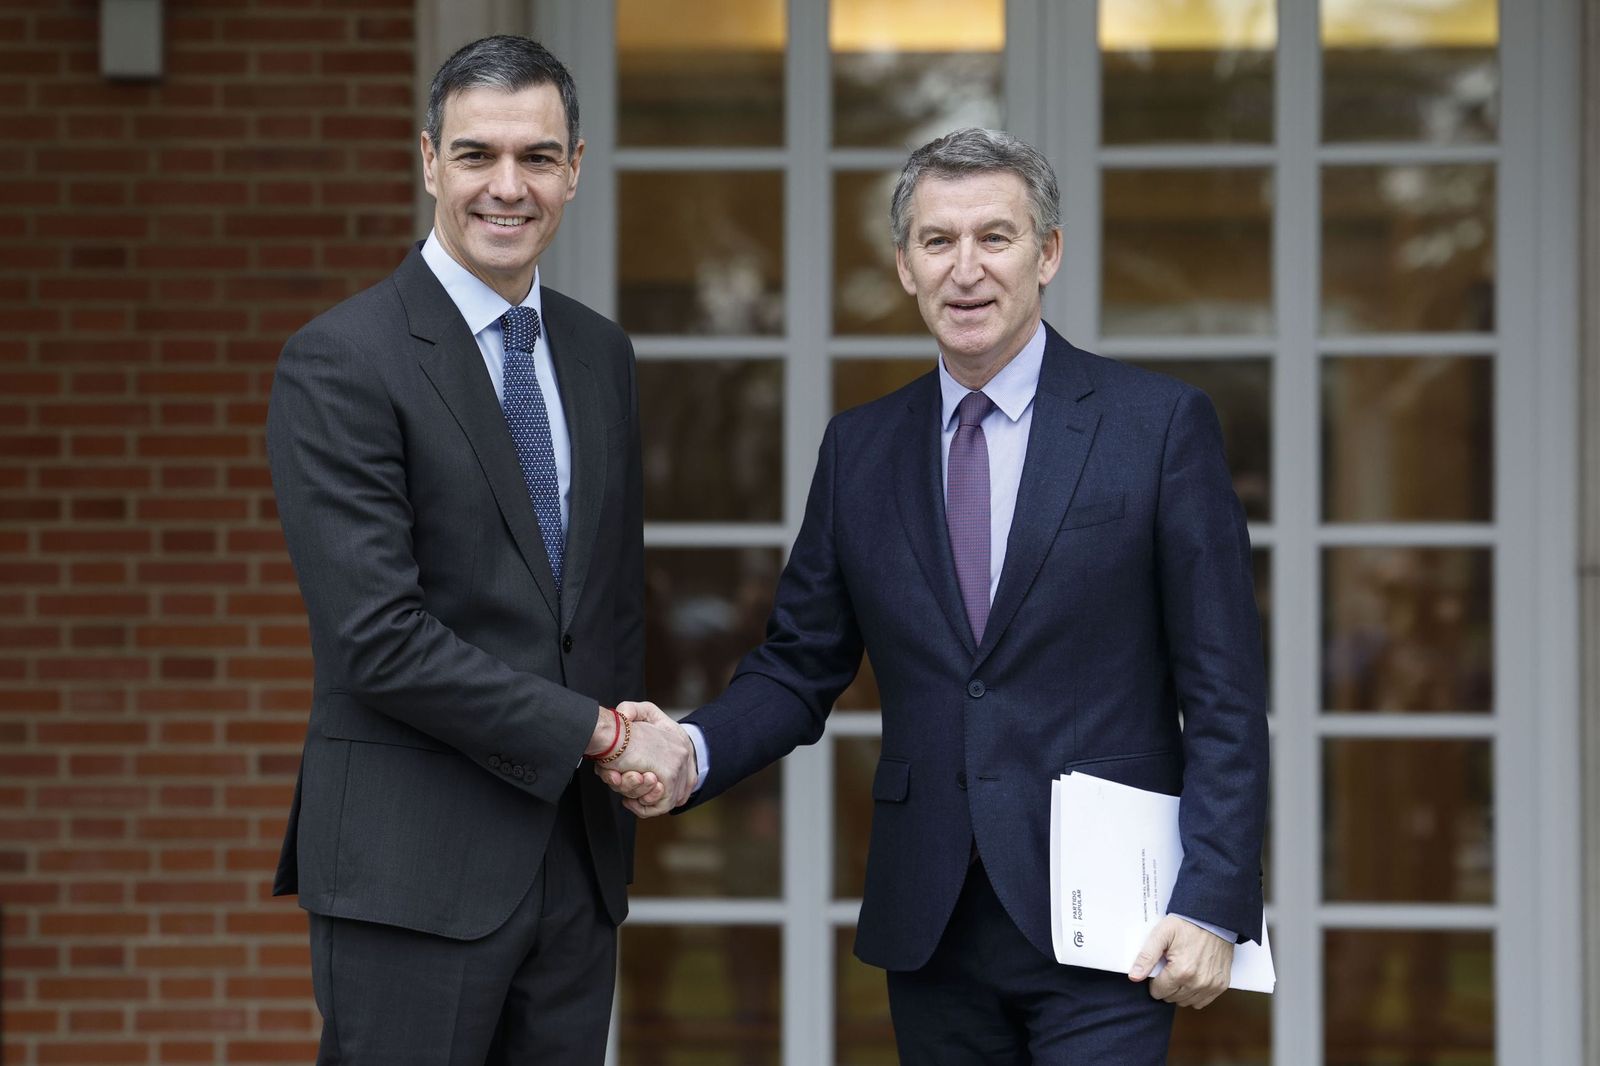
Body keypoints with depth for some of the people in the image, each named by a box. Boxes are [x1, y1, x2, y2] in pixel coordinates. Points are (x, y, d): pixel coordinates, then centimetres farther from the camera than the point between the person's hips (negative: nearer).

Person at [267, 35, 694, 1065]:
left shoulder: (601, 354, 13)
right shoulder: (340, 362, -9)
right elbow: (379, 637, -16)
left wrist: (631, 765, 4)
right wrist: (601, 734, -13)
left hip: (580, 854, 6)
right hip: (413, 865, -6)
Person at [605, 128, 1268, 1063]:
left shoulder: (1161, 424, -2)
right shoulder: (861, 449, 10)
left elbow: (1224, 692, -4)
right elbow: (801, 667, 12)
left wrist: (1213, 905, -11)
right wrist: (693, 753, -9)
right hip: (931, 931, 4)